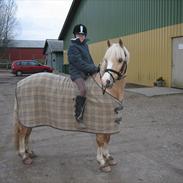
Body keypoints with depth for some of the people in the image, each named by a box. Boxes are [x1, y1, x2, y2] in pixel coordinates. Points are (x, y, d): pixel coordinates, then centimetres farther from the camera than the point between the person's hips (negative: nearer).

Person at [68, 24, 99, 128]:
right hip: (77, 73, -9)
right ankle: (79, 118, -27)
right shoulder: (73, 47, -10)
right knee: (83, 90, -33)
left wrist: (95, 69, 6)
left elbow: (90, 59, 22)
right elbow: (80, 63, -19)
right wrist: (94, 68, -17)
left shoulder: (85, 45, 18)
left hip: (87, 73, 9)